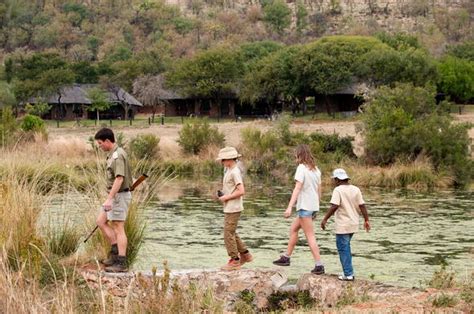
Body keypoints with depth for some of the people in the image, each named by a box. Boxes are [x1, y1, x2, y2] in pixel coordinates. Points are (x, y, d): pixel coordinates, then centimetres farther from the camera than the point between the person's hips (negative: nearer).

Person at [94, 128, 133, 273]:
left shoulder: (118, 155, -18)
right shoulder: (112, 154, 14)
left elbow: (119, 179, -28)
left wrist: (109, 199, -31)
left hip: (119, 195, -10)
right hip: (115, 196, 10)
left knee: (118, 228, -7)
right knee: (101, 221, 12)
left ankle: (121, 263, -5)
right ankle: (115, 250, 13)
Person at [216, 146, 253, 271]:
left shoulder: (235, 172, -18)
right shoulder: (228, 170, 12)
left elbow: (241, 191, -24)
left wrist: (226, 197, -17)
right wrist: (221, 194, 7)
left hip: (233, 208, -10)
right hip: (229, 208, 10)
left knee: (228, 234, -4)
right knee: (231, 233, 17)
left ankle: (235, 260, 3)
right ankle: (245, 255, 26)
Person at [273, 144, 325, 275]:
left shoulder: (302, 168, -12)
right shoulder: (316, 169, 11)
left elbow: (297, 188, -21)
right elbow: (319, 190, 14)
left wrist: (290, 207, -24)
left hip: (304, 206, -8)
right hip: (313, 206, 8)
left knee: (310, 236, -6)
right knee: (293, 229, 20)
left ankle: (319, 265, -7)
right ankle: (286, 257, 25)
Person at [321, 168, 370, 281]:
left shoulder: (338, 190, -13)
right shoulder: (356, 189, 5)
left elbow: (334, 207, -22)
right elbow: (362, 206, 3)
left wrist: (325, 219, -17)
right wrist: (366, 220, 8)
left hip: (343, 225, -7)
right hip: (353, 224, 7)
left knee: (343, 248, 0)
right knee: (346, 246, 20)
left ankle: (348, 274, -3)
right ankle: (349, 272, 20)